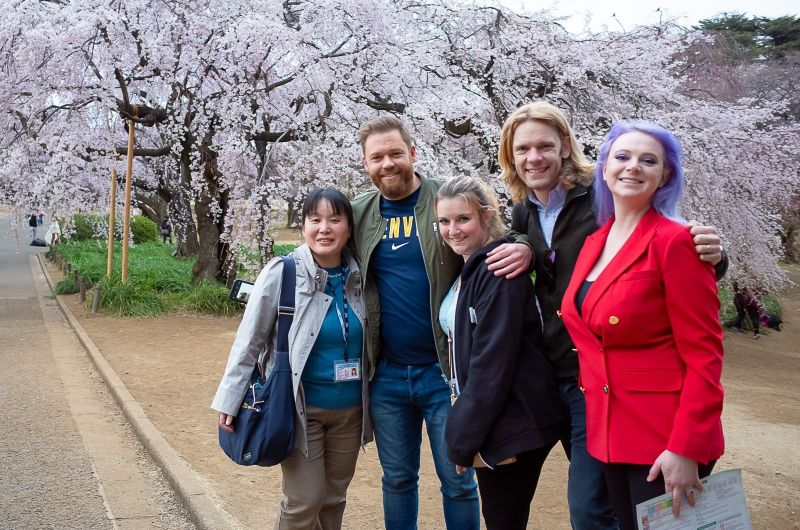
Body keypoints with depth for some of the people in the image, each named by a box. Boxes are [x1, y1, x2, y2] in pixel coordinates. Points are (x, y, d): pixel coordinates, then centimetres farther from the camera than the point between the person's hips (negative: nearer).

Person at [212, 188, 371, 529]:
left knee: (334, 499, 14)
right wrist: (230, 399, -10)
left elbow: (371, 342, 9)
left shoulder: (358, 277, 0)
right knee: (305, 500, -3)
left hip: (350, 409, 4)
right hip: (300, 408, -4)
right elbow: (250, 341, -9)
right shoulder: (282, 273, -13)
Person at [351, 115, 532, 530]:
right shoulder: (359, 213, 4)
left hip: (443, 370, -3)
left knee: (458, 481, 8)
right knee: (397, 479, 18)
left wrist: (523, 250, -25)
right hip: (386, 374, 3)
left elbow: (500, 245, -3)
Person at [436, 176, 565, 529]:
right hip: (491, 425, 9)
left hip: (513, 427, -9)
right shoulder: (468, 270, 12)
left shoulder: (498, 271, -16)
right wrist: (463, 431, 11)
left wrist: (462, 438, -17)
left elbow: (492, 364, -21)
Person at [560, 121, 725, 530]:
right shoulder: (593, 242, 8)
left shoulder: (675, 242, -13)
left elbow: (703, 355, -16)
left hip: (665, 438, -7)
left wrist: (686, 449, -20)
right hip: (608, 431, 7)